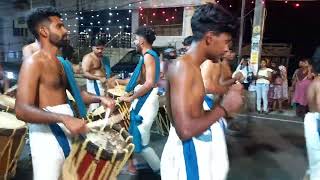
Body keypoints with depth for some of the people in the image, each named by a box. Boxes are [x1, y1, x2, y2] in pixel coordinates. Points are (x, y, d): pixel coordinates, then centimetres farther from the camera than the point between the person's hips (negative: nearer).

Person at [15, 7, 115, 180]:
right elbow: (22, 110, -22)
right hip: (47, 135, -8)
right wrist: (64, 118, -33)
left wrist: (99, 99, 2)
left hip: (68, 133, 8)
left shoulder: (60, 63, 14)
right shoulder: (33, 62, -13)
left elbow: (76, 92, 20)